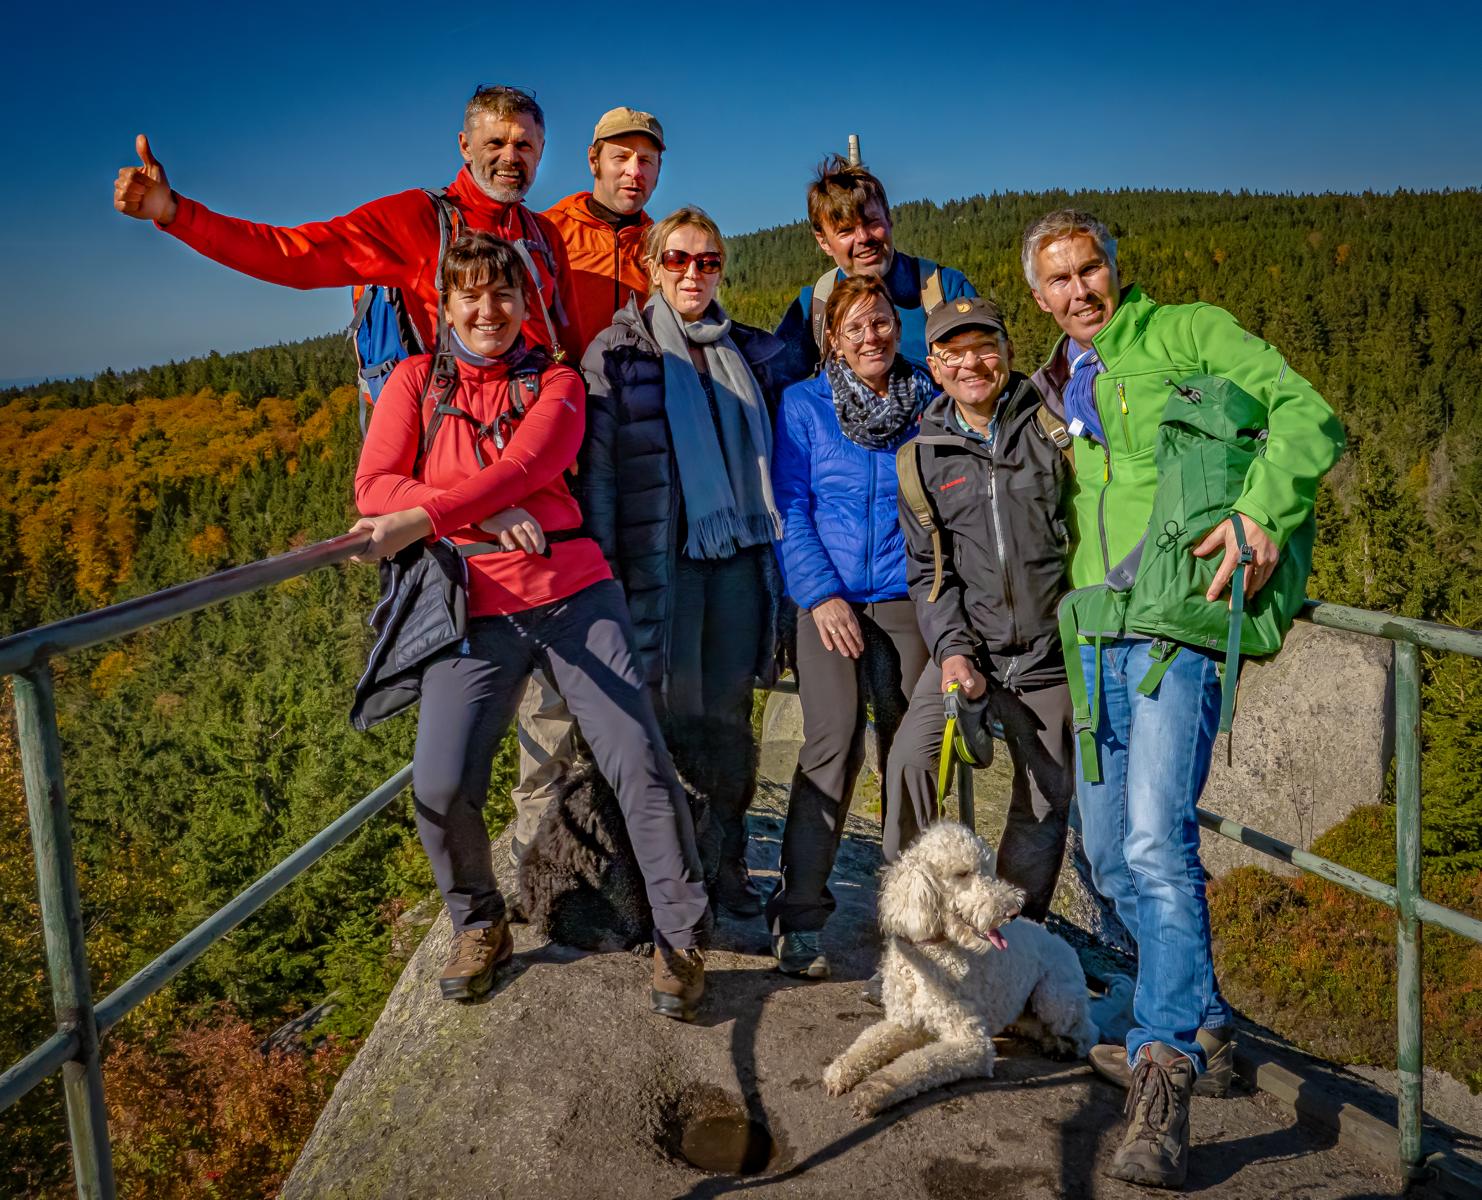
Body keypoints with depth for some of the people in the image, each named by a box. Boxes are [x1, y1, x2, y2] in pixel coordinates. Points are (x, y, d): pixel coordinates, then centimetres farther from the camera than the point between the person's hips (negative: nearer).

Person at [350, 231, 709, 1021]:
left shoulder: (556, 384, 6)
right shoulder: (415, 379, 9)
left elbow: (519, 471, -13)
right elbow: (374, 488, -2)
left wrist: (418, 520, -26)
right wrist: (484, 514, -15)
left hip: (574, 595, 0)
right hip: (475, 610, 1)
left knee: (640, 761, -7)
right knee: (439, 788, -12)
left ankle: (679, 940, 10)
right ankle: (479, 927, 16)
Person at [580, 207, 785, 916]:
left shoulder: (749, 353, 14)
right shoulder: (618, 351, 1)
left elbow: (769, 455, 20)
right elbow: (598, 466, -4)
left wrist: (779, 551, 14)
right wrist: (603, 566, -9)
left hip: (740, 557, 4)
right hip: (663, 558, -4)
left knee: (730, 717, 7)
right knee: (678, 716, -1)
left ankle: (727, 864, 19)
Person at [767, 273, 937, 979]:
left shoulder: (928, 402, 9)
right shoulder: (803, 405, 5)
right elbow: (791, 510, 2)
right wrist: (820, 594, -8)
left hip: (909, 598, 2)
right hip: (828, 597, -2)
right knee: (834, 741, -14)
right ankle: (799, 917, -7)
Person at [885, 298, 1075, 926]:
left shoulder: (1054, 426, -1)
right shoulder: (923, 457, 6)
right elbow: (928, 569, 6)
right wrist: (952, 648, -9)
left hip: (1052, 652, -1)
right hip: (967, 647, 1)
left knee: (1046, 799, 7)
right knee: (910, 758, -17)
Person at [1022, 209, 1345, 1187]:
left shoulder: (1185, 333, 1)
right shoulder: (1062, 385, 22)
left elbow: (1308, 415, -9)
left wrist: (1261, 513, -25)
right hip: (1101, 638, 8)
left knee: (1157, 842, -21)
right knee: (1112, 857, 11)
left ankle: (1165, 1078, -15)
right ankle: (1204, 1030, 28)